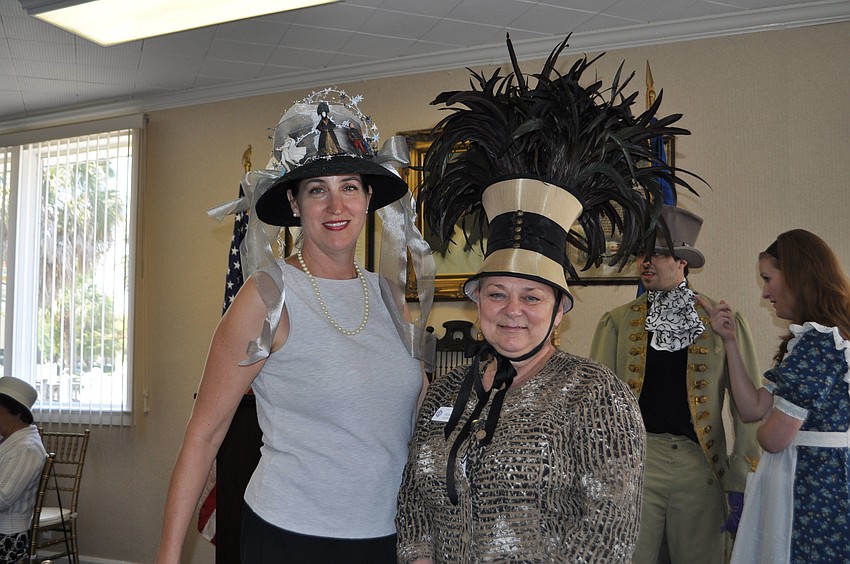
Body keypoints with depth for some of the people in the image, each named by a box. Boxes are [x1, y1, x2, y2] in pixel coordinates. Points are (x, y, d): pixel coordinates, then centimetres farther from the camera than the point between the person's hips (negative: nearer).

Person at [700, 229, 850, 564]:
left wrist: (764, 428, 3)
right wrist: (731, 341, 7)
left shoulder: (816, 341, -18)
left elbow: (773, 438, -20)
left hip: (813, 491, -9)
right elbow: (753, 409, 8)